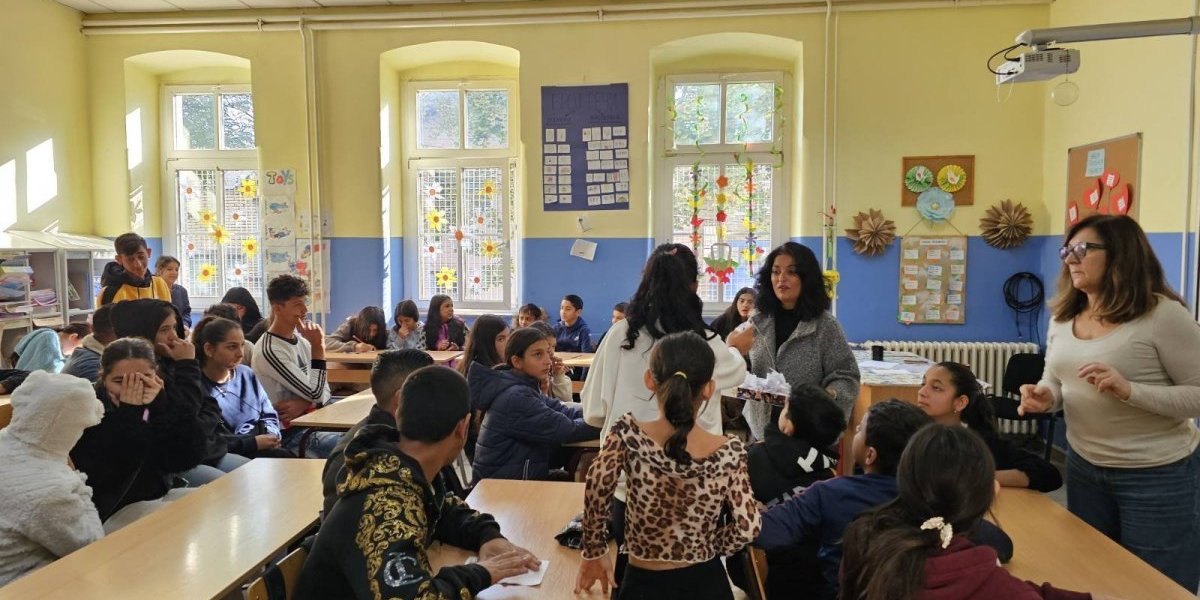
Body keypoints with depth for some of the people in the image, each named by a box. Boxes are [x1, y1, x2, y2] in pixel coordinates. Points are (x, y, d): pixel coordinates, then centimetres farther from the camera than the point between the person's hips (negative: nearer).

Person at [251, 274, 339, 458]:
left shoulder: (300, 340, 7)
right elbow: (316, 394, -18)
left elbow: (324, 391, 7)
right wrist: (318, 346, -18)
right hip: (289, 435, -8)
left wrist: (304, 403, -15)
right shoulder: (269, 350, -18)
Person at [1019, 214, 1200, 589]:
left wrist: (1129, 390, -32)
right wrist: (1045, 396, -13)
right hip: (1083, 466, 6)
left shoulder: (1162, 314, -18)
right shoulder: (1063, 317, 3)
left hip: (1157, 475, -6)